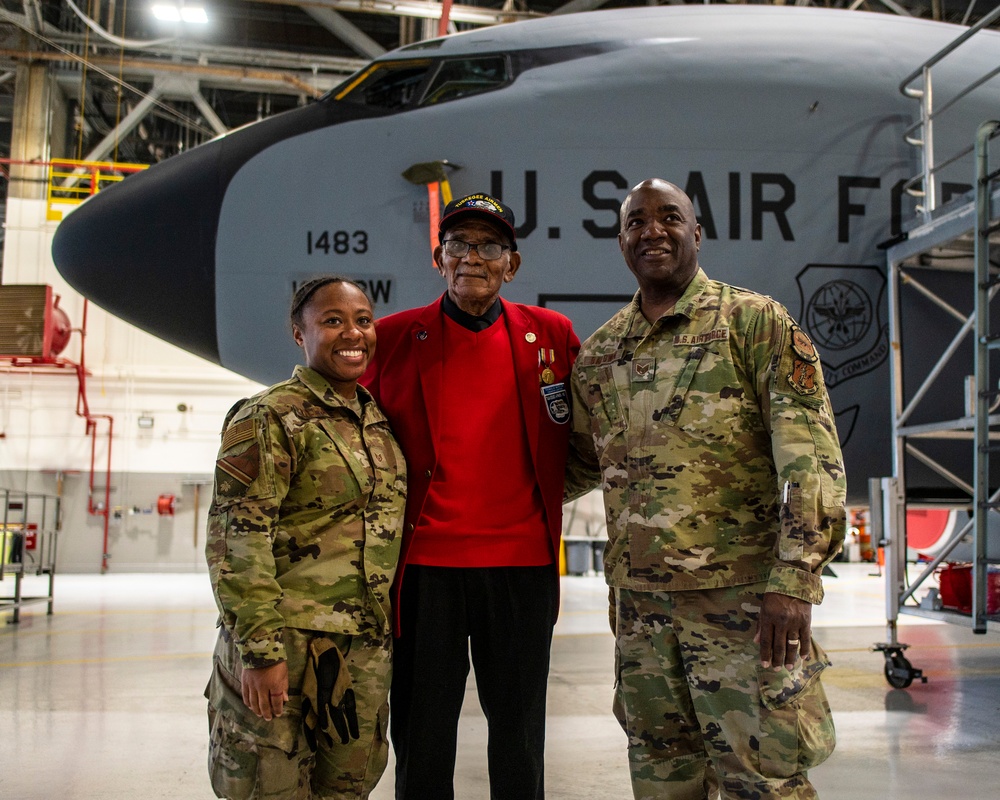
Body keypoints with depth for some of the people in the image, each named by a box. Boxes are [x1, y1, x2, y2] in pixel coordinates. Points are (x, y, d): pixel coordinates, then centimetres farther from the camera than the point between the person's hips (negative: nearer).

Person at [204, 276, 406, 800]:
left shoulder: (377, 418, 13)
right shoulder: (271, 418, -9)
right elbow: (236, 542, -15)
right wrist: (260, 649, -19)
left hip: (368, 650, 7)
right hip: (288, 644, -6)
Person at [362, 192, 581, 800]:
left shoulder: (553, 335, 5)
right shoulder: (393, 337, 2)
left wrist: (541, 496, 8)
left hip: (523, 565, 1)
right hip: (425, 561, 0)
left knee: (519, 737, 12)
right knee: (422, 736, 10)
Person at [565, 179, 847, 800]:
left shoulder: (756, 321, -4)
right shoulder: (598, 352, 11)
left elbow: (811, 456, -11)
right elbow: (581, 460, 24)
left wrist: (794, 579, -19)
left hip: (743, 592, -5)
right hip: (639, 598, 5)